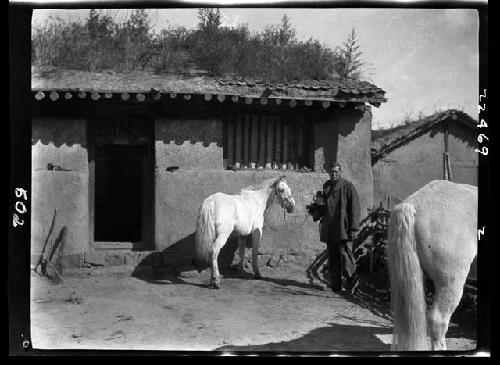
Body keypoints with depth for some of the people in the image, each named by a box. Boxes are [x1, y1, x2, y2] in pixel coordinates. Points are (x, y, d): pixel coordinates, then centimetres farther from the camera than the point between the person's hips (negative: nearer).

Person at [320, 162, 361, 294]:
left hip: (343, 229, -6)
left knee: (345, 254, -13)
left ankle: (351, 282, -8)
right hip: (329, 230, 6)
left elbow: (354, 209, -7)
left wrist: (354, 228, -13)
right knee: (332, 258, 8)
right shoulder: (326, 186, 17)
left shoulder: (348, 186, -3)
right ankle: (335, 285, 13)